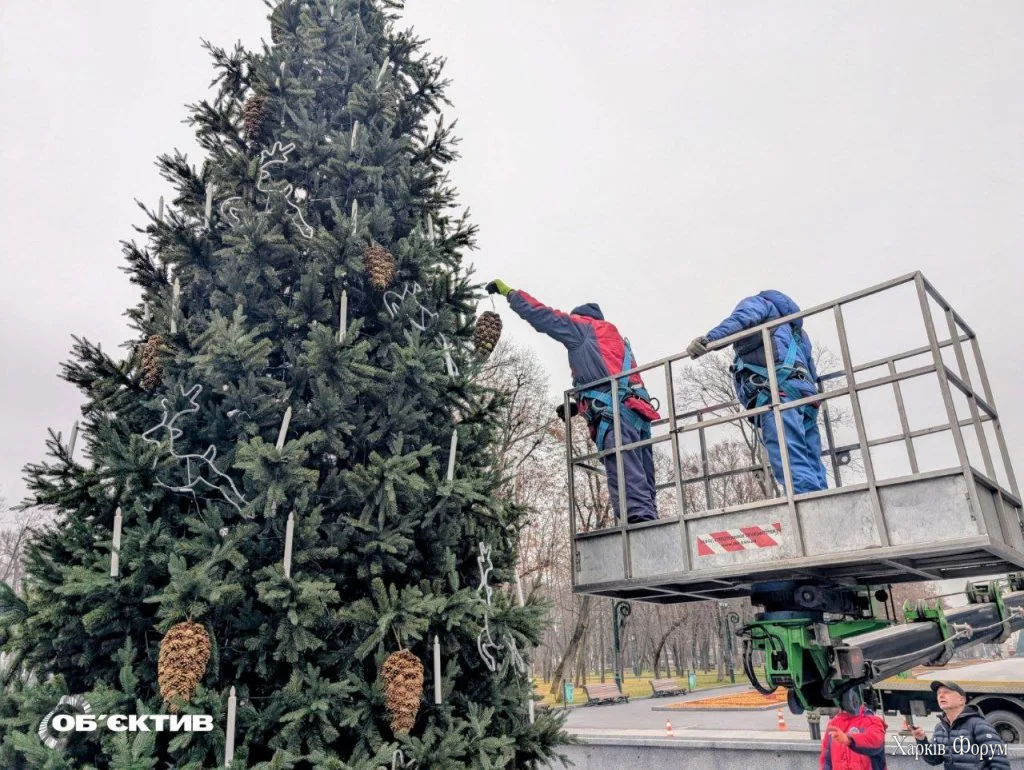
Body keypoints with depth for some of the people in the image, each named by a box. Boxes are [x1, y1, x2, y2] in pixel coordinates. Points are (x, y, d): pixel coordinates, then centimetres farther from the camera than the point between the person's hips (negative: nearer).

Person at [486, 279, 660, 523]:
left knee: (625, 472, -22)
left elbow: (544, 316, 14)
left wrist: (508, 292, 23)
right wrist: (577, 404, 25)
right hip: (636, 410, 9)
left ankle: (639, 520, -35)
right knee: (639, 478, -1)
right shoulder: (613, 340, 38)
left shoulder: (586, 326, 16)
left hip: (615, 411, -8)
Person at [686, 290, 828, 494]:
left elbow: (741, 319, -5)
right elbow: (812, 372, 33)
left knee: (790, 460, -21)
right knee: (811, 466, 2)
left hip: (776, 386, -8)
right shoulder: (796, 331, 41)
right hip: (805, 390, 8)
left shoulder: (756, 302, 21)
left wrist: (707, 339, -20)